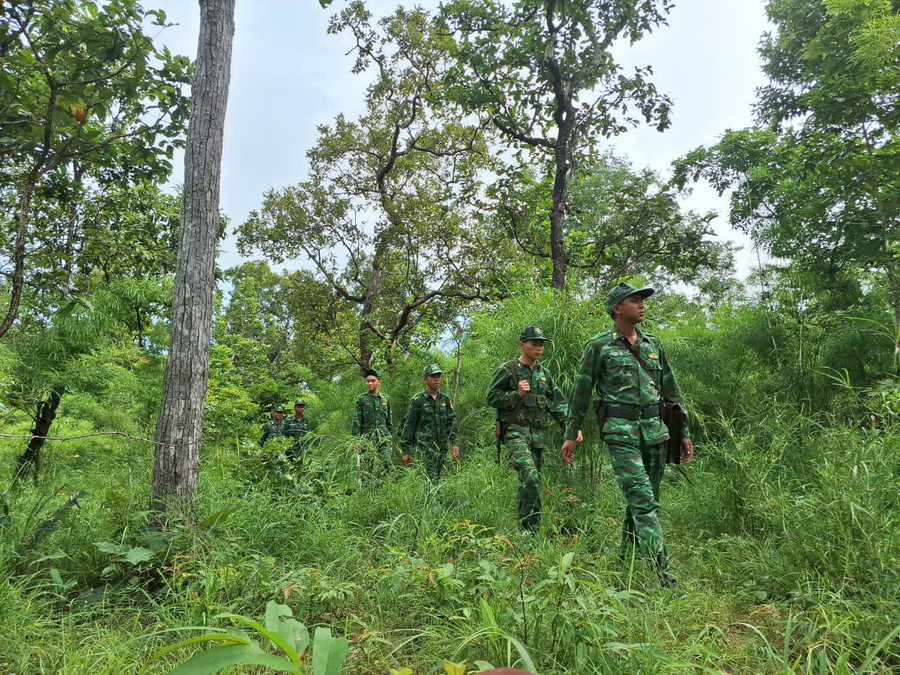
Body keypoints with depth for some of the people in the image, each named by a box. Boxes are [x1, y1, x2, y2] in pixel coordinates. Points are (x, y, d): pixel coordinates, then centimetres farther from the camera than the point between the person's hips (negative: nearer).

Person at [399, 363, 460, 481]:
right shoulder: (418, 400, -4)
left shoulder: (445, 399, 10)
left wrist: (455, 443, -1)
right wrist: (405, 451, -2)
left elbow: (451, 422, 10)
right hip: (424, 447, -5)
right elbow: (409, 426, -2)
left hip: (441, 447, 5)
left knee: (437, 478, 9)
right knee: (430, 479, -12)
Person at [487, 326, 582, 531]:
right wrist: (517, 394, -15)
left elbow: (557, 403, 16)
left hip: (538, 435, 6)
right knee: (529, 476, -23)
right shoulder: (508, 370, -2)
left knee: (532, 482, 9)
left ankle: (532, 528, 20)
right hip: (516, 432, -6)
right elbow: (492, 398, -4)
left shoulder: (544, 373, 16)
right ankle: (528, 526, -15)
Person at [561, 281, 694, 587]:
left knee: (648, 499, 10)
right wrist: (571, 434, 2)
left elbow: (671, 390, 19)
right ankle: (660, 571, -9)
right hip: (621, 431, -5)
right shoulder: (599, 345, -1)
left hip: (655, 428, 6)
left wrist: (684, 432, 16)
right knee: (642, 499, -12)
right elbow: (581, 391, 2)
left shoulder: (653, 344, 14)